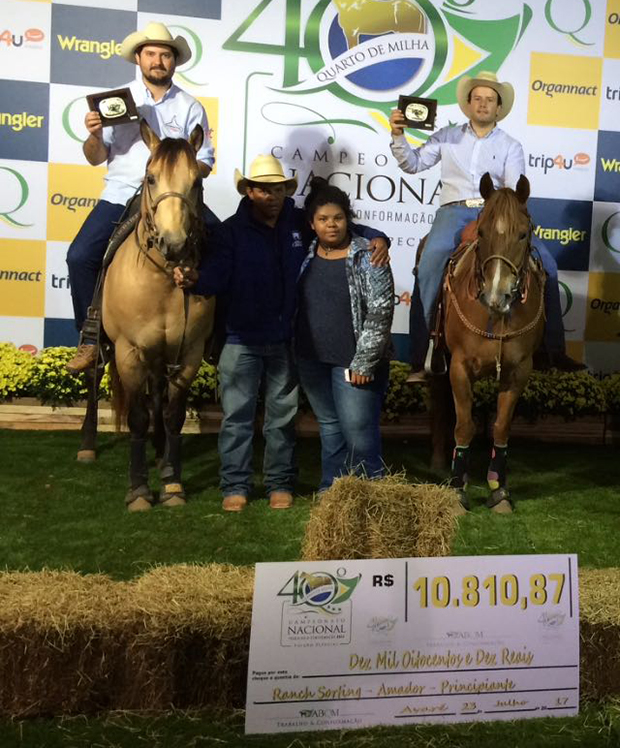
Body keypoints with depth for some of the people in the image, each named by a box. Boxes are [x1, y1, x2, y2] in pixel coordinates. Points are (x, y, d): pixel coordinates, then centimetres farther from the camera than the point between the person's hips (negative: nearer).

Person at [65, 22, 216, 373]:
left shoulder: (191, 108, 6)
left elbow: (204, 164, 5)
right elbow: (96, 158, 8)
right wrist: (95, 135, -13)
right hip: (120, 195, 1)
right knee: (80, 256, -17)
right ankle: (92, 339, -5)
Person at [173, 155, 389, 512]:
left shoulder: (300, 224, 2)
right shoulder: (231, 231, -4)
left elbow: (346, 228, 9)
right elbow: (216, 276, -15)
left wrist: (377, 239, -10)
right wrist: (195, 279, -37)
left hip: (286, 339, 2)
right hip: (242, 340, -2)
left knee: (283, 416, 12)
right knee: (237, 415, 4)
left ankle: (281, 484, 24)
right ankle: (235, 486, 15)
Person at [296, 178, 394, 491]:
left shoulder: (367, 256, -10)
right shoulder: (306, 256, 6)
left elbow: (380, 312, -14)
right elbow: (292, 303, 15)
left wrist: (363, 362, -16)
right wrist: (295, 352, 9)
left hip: (353, 361, -5)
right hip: (312, 360, 6)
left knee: (358, 430, -3)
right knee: (328, 427, 17)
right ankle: (331, 490, 30)